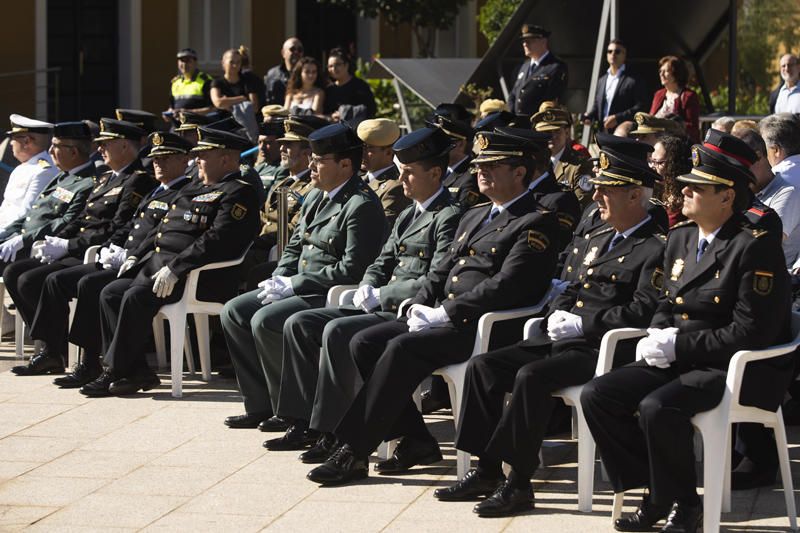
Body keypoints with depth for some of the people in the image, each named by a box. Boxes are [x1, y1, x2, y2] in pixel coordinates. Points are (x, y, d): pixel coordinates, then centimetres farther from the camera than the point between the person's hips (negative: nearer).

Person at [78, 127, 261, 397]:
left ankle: (114, 372, -18)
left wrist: (175, 269, -26)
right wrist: (135, 255, 12)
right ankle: (137, 372, -9)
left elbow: (217, 240, -20)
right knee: (110, 293, -5)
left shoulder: (238, 193, -7)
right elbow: (160, 228, 29)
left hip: (192, 274, -10)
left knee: (137, 297, -28)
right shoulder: (192, 189, 25)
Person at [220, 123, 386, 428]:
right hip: (299, 288, 10)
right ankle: (261, 405, 4)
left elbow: (351, 270, -23)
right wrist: (279, 280, 1)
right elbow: (294, 247, 22)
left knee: (265, 320, -26)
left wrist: (294, 285, -20)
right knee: (234, 312, 3)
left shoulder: (362, 206, -16)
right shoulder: (315, 198, 14)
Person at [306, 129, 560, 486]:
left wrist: (444, 314, -19)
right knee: (364, 342, -6)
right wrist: (419, 307, 3)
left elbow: (506, 286, -18)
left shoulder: (535, 224, -6)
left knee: (402, 349, -28)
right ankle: (415, 441, -4)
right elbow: (442, 270, 24)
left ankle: (353, 452, -25)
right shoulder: (473, 217, 24)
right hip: (444, 320, 10)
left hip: (482, 328, -9)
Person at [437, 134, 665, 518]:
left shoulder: (655, 248, -7)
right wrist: (557, 317, 4)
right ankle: (487, 471, -4)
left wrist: (580, 323, -18)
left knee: (532, 377, -32)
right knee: (483, 366, -4)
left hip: (600, 351, -9)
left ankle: (518, 483, -25)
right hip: (561, 341, 9)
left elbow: (642, 311, -18)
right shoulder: (596, 241, 22)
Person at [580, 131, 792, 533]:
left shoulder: (756, 247, -14)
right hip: (677, 363, 9)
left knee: (657, 407, -33)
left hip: (740, 371, -9)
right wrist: (656, 337, -1)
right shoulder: (680, 239, 13)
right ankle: (655, 493, 2)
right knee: (596, 396, -8)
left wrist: (679, 344, -19)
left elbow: (751, 333, -20)